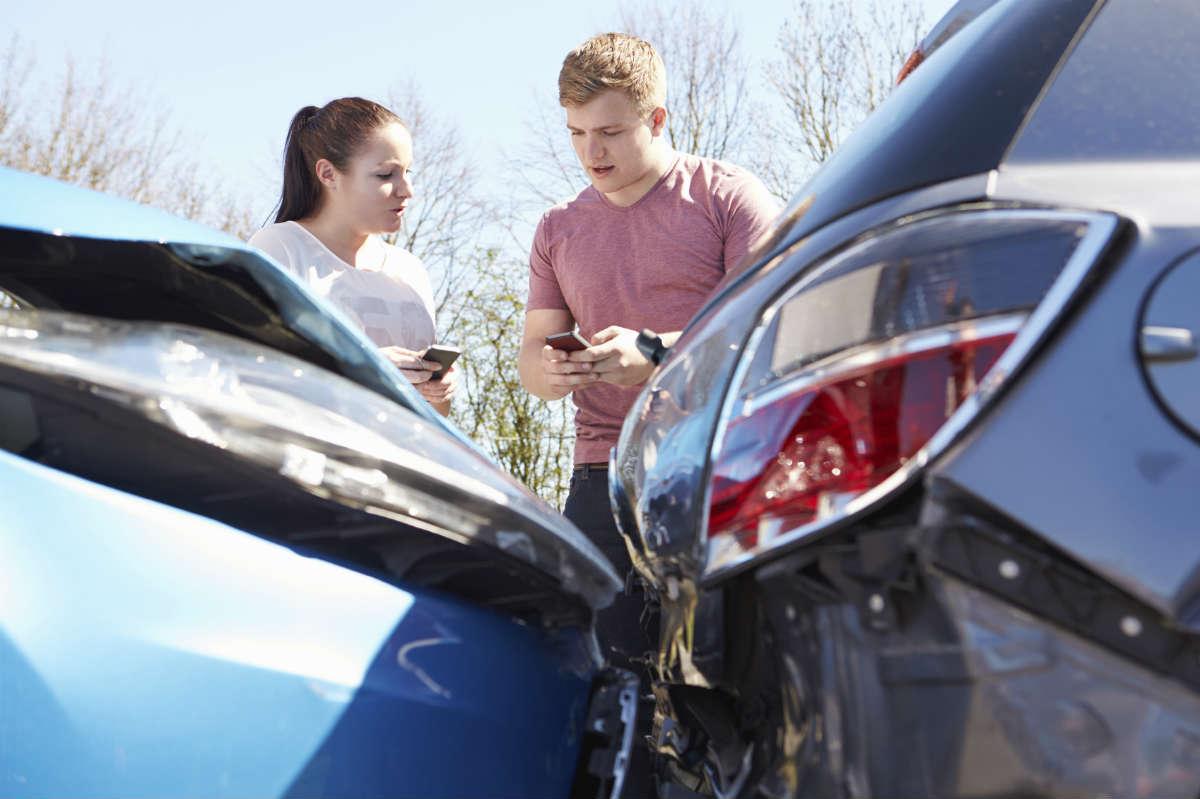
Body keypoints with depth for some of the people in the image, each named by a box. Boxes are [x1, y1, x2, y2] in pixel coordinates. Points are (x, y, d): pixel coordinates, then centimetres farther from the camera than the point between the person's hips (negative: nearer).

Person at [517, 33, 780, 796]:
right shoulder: (559, 231, 18)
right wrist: (548, 370, -8)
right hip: (606, 477, 4)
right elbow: (533, 350, 18)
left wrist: (655, 351, -19)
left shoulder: (728, 195, 4)